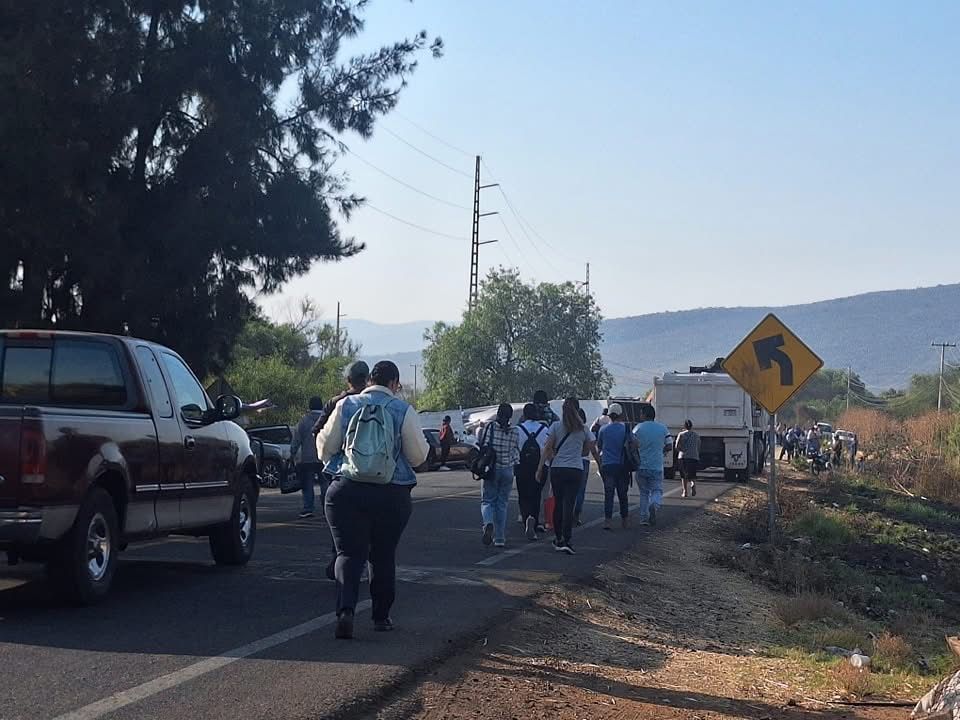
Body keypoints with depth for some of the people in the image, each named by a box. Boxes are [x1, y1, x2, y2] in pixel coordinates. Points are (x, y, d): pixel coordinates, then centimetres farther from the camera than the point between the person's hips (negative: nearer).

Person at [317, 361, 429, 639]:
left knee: (349, 553, 2)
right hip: (392, 495, 0)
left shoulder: (346, 405, 0)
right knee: (383, 556, 15)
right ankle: (381, 617, 22)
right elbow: (418, 455, 1)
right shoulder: (404, 411, -4)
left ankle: (346, 610, -19)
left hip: (346, 491, 0)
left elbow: (325, 447, 6)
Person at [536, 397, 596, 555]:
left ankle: (559, 539, 20)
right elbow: (586, 451, 14)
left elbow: (547, 448, -4)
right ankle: (567, 540, -16)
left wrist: (540, 468, -1)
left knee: (558, 503, 13)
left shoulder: (556, 426, -1)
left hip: (557, 469, 0)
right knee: (569, 505, -4)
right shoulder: (583, 429, 3)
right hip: (576, 469, 0)